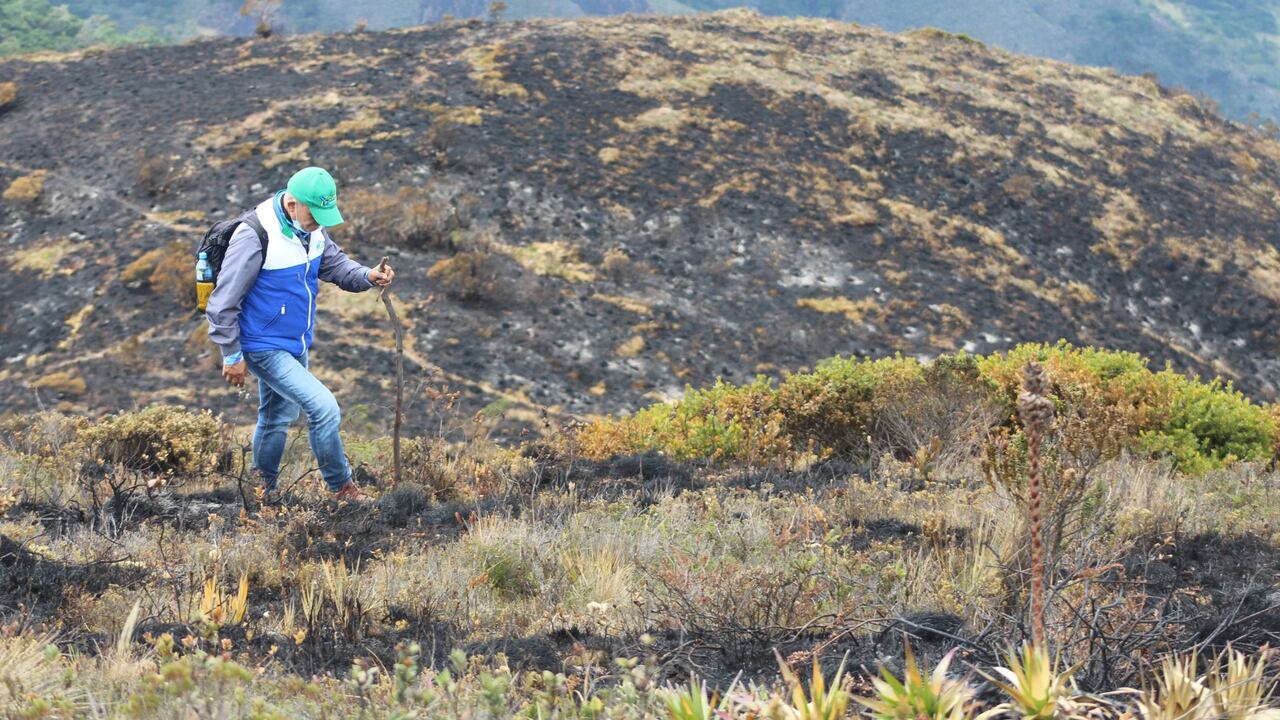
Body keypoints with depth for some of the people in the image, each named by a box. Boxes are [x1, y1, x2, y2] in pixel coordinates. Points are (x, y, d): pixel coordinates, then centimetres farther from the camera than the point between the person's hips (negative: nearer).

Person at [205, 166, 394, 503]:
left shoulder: (311, 229, -2)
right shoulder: (255, 236, -27)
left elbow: (335, 263, 11)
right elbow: (224, 302, -22)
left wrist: (366, 276, -12)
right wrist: (232, 356, -17)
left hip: (297, 345, 9)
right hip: (265, 348, -9)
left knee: (278, 418, 23)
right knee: (324, 409, -16)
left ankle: (264, 489, 41)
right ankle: (342, 489, 0)